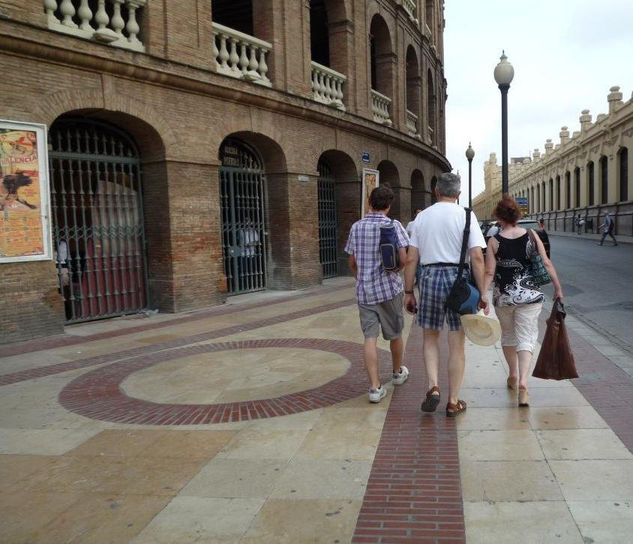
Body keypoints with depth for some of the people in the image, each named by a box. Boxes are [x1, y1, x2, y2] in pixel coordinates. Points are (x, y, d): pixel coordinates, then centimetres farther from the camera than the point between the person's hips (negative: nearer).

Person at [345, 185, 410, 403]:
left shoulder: (356, 227, 5)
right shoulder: (394, 225, -7)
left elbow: (352, 263, 11)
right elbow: (403, 259, -15)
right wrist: (395, 270, 7)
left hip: (364, 289, 2)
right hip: (389, 288, -2)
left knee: (370, 337, 1)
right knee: (394, 334, 16)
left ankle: (375, 387, -5)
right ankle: (398, 372, 37)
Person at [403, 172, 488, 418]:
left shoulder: (422, 216, 7)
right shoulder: (466, 216, 0)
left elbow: (411, 259, 4)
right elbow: (477, 256, -8)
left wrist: (408, 292, 9)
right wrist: (482, 292, -5)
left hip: (430, 277, 2)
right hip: (458, 277, -1)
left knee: (430, 337, 18)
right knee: (456, 344, 7)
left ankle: (433, 387, 2)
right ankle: (453, 402, 16)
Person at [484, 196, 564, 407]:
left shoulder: (494, 241, -7)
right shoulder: (531, 235, -3)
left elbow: (489, 273, -11)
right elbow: (546, 264, -1)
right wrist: (558, 287, 8)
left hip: (503, 297, 0)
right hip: (530, 295, 0)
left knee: (508, 335, 20)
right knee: (526, 338, 2)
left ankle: (513, 375, 35)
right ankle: (523, 380, -15)